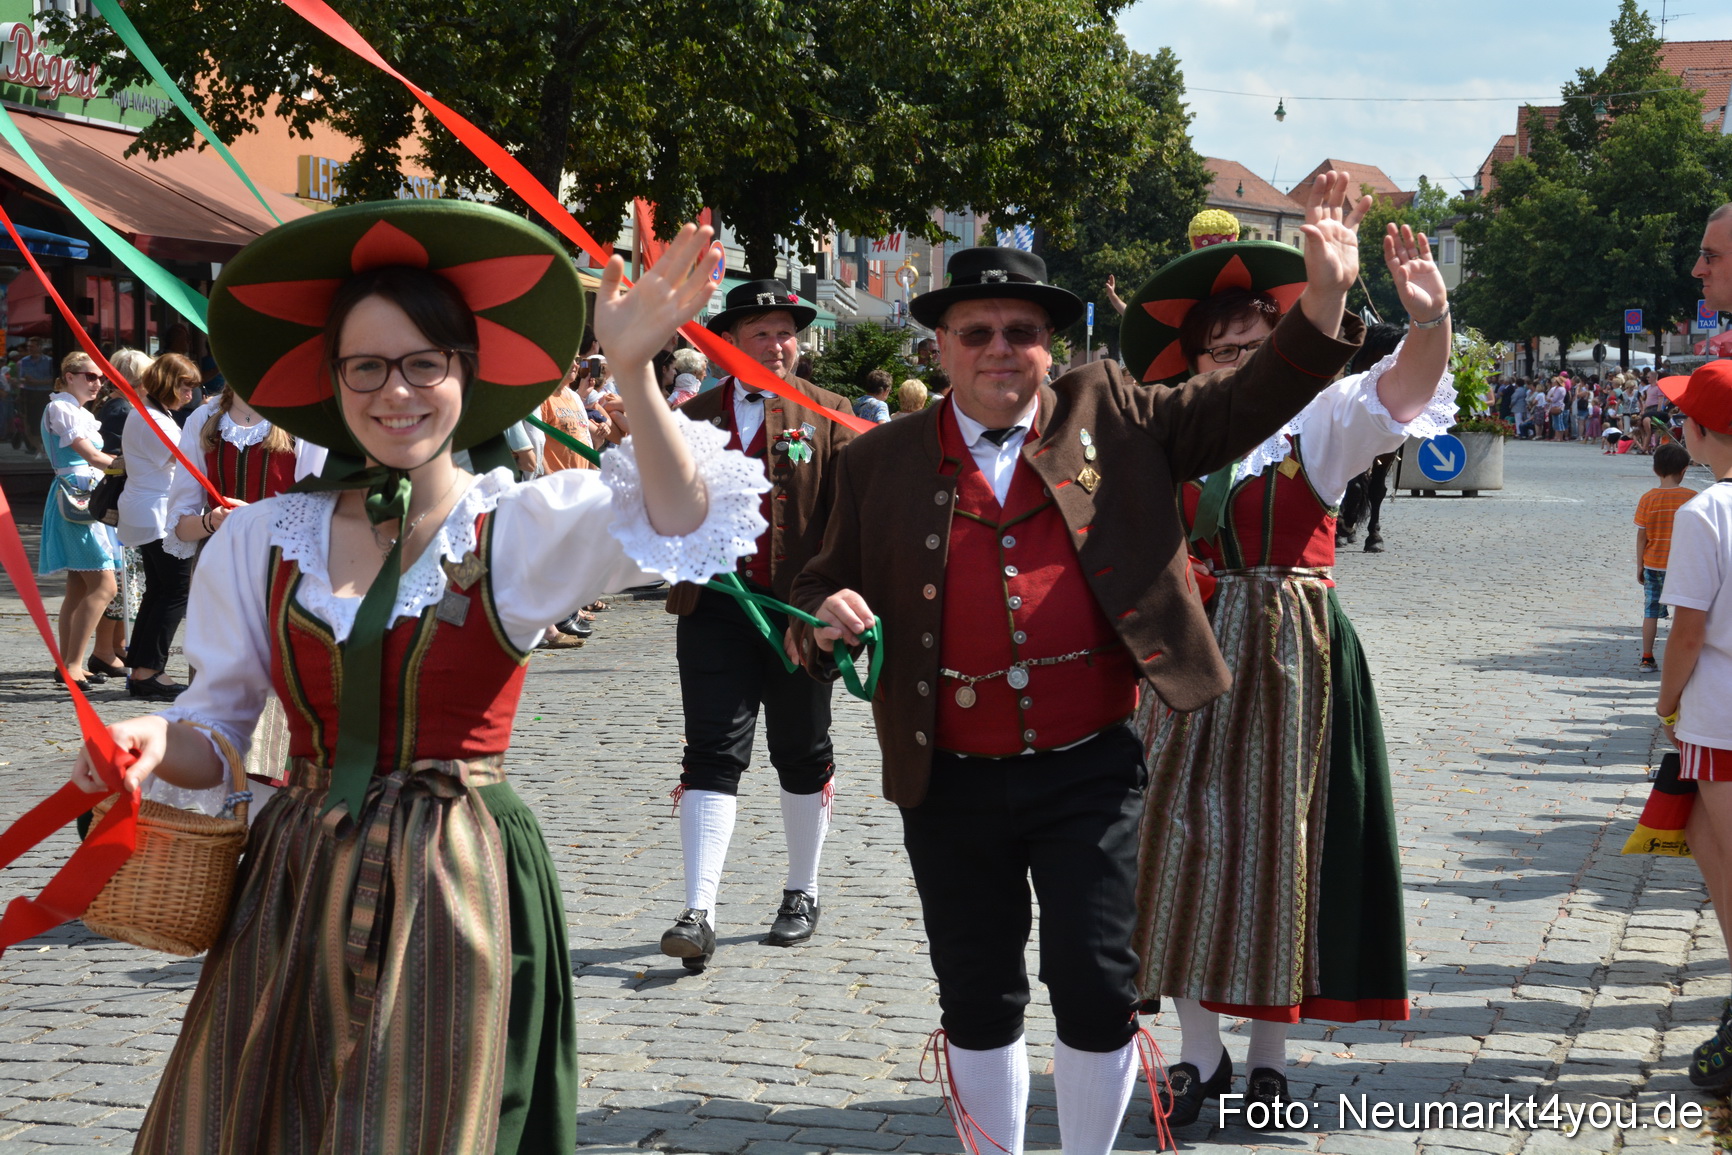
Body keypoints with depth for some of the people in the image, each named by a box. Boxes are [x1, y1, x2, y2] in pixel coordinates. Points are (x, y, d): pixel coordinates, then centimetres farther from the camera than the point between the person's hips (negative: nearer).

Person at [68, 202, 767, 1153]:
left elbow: (675, 522, -23)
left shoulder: (521, 528, -4)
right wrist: (161, 743, -12)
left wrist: (633, 368, -36)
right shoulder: (264, 539, 4)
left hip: (457, 892, -3)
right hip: (294, 888, 3)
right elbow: (216, 733, 10)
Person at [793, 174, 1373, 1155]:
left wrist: (1325, 293, -14)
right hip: (953, 787, 1)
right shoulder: (883, 463, 4)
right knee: (980, 1003, 12)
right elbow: (827, 584, 11)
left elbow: (1247, 406, -1)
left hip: (1090, 773, -1)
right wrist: (827, 618, -13)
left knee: (1099, 988, -1)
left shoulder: (1109, 416, 3)